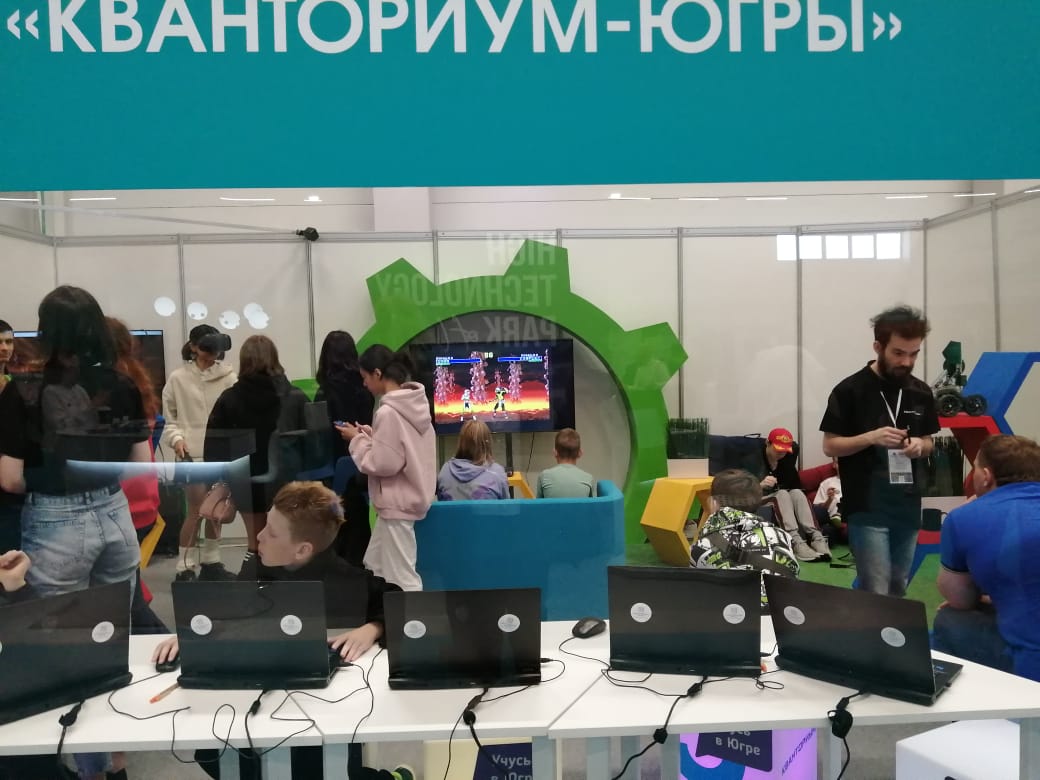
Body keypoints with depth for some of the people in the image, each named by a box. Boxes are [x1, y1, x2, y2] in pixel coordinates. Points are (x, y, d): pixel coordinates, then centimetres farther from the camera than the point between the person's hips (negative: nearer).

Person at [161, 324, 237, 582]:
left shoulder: (227, 375, 1)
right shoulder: (178, 378, -1)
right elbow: (169, 417, 3)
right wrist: (176, 438, -10)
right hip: (193, 452, -2)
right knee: (197, 508, -5)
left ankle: (210, 562, 26)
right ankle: (184, 566, 8)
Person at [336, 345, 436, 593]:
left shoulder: (388, 412, -21)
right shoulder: (415, 404, 6)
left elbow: (382, 463, -20)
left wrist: (358, 439, -7)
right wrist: (371, 434, 7)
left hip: (397, 503, -10)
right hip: (408, 497, 10)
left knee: (402, 579, -2)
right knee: (375, 567, 21)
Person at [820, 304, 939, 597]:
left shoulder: (921, 392, 7)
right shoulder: (850, 390, -9)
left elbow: (928, 442, 17)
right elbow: (830, 446, -6)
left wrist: (920, 446, -6)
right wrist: (871, 437, -22)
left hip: (908, 506, 6)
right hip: (867, 509, -5)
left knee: (897, 591, 15)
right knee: (875, 593, -6)